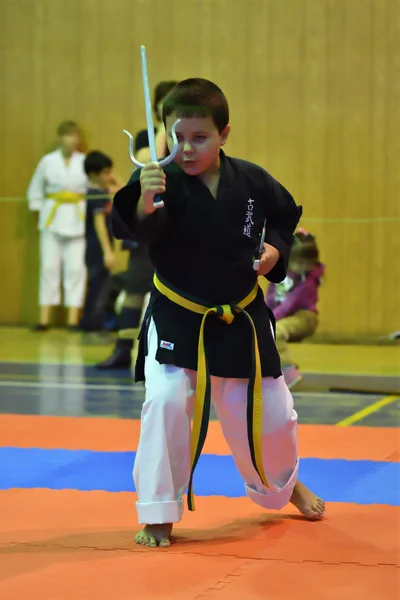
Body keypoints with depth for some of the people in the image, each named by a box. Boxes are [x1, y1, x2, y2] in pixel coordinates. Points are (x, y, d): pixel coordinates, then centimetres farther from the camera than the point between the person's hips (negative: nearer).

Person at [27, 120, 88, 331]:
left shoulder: (86, 162, -2)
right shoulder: (48, 161, 0)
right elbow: (35, 189, 9)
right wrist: (40, 211, 3)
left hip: (77, 220, -1)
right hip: (52, 218, 1)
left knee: (75, 268, -1)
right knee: (49, 266, 2)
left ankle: (73, 318, 4)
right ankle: (44, 318, 5)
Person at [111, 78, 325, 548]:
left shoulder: (251, 181, -8)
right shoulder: (165, 182, -18)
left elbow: (286, 215, 13)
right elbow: (131, 227, -37)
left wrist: (276, 249, -5)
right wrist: (143, 204, -57)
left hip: (242, 319, 3)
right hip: (176, 319, -3)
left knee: (268, 411, 13)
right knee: (166, 402, -22)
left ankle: (282, 484, 47)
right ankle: (158, 515, -5)